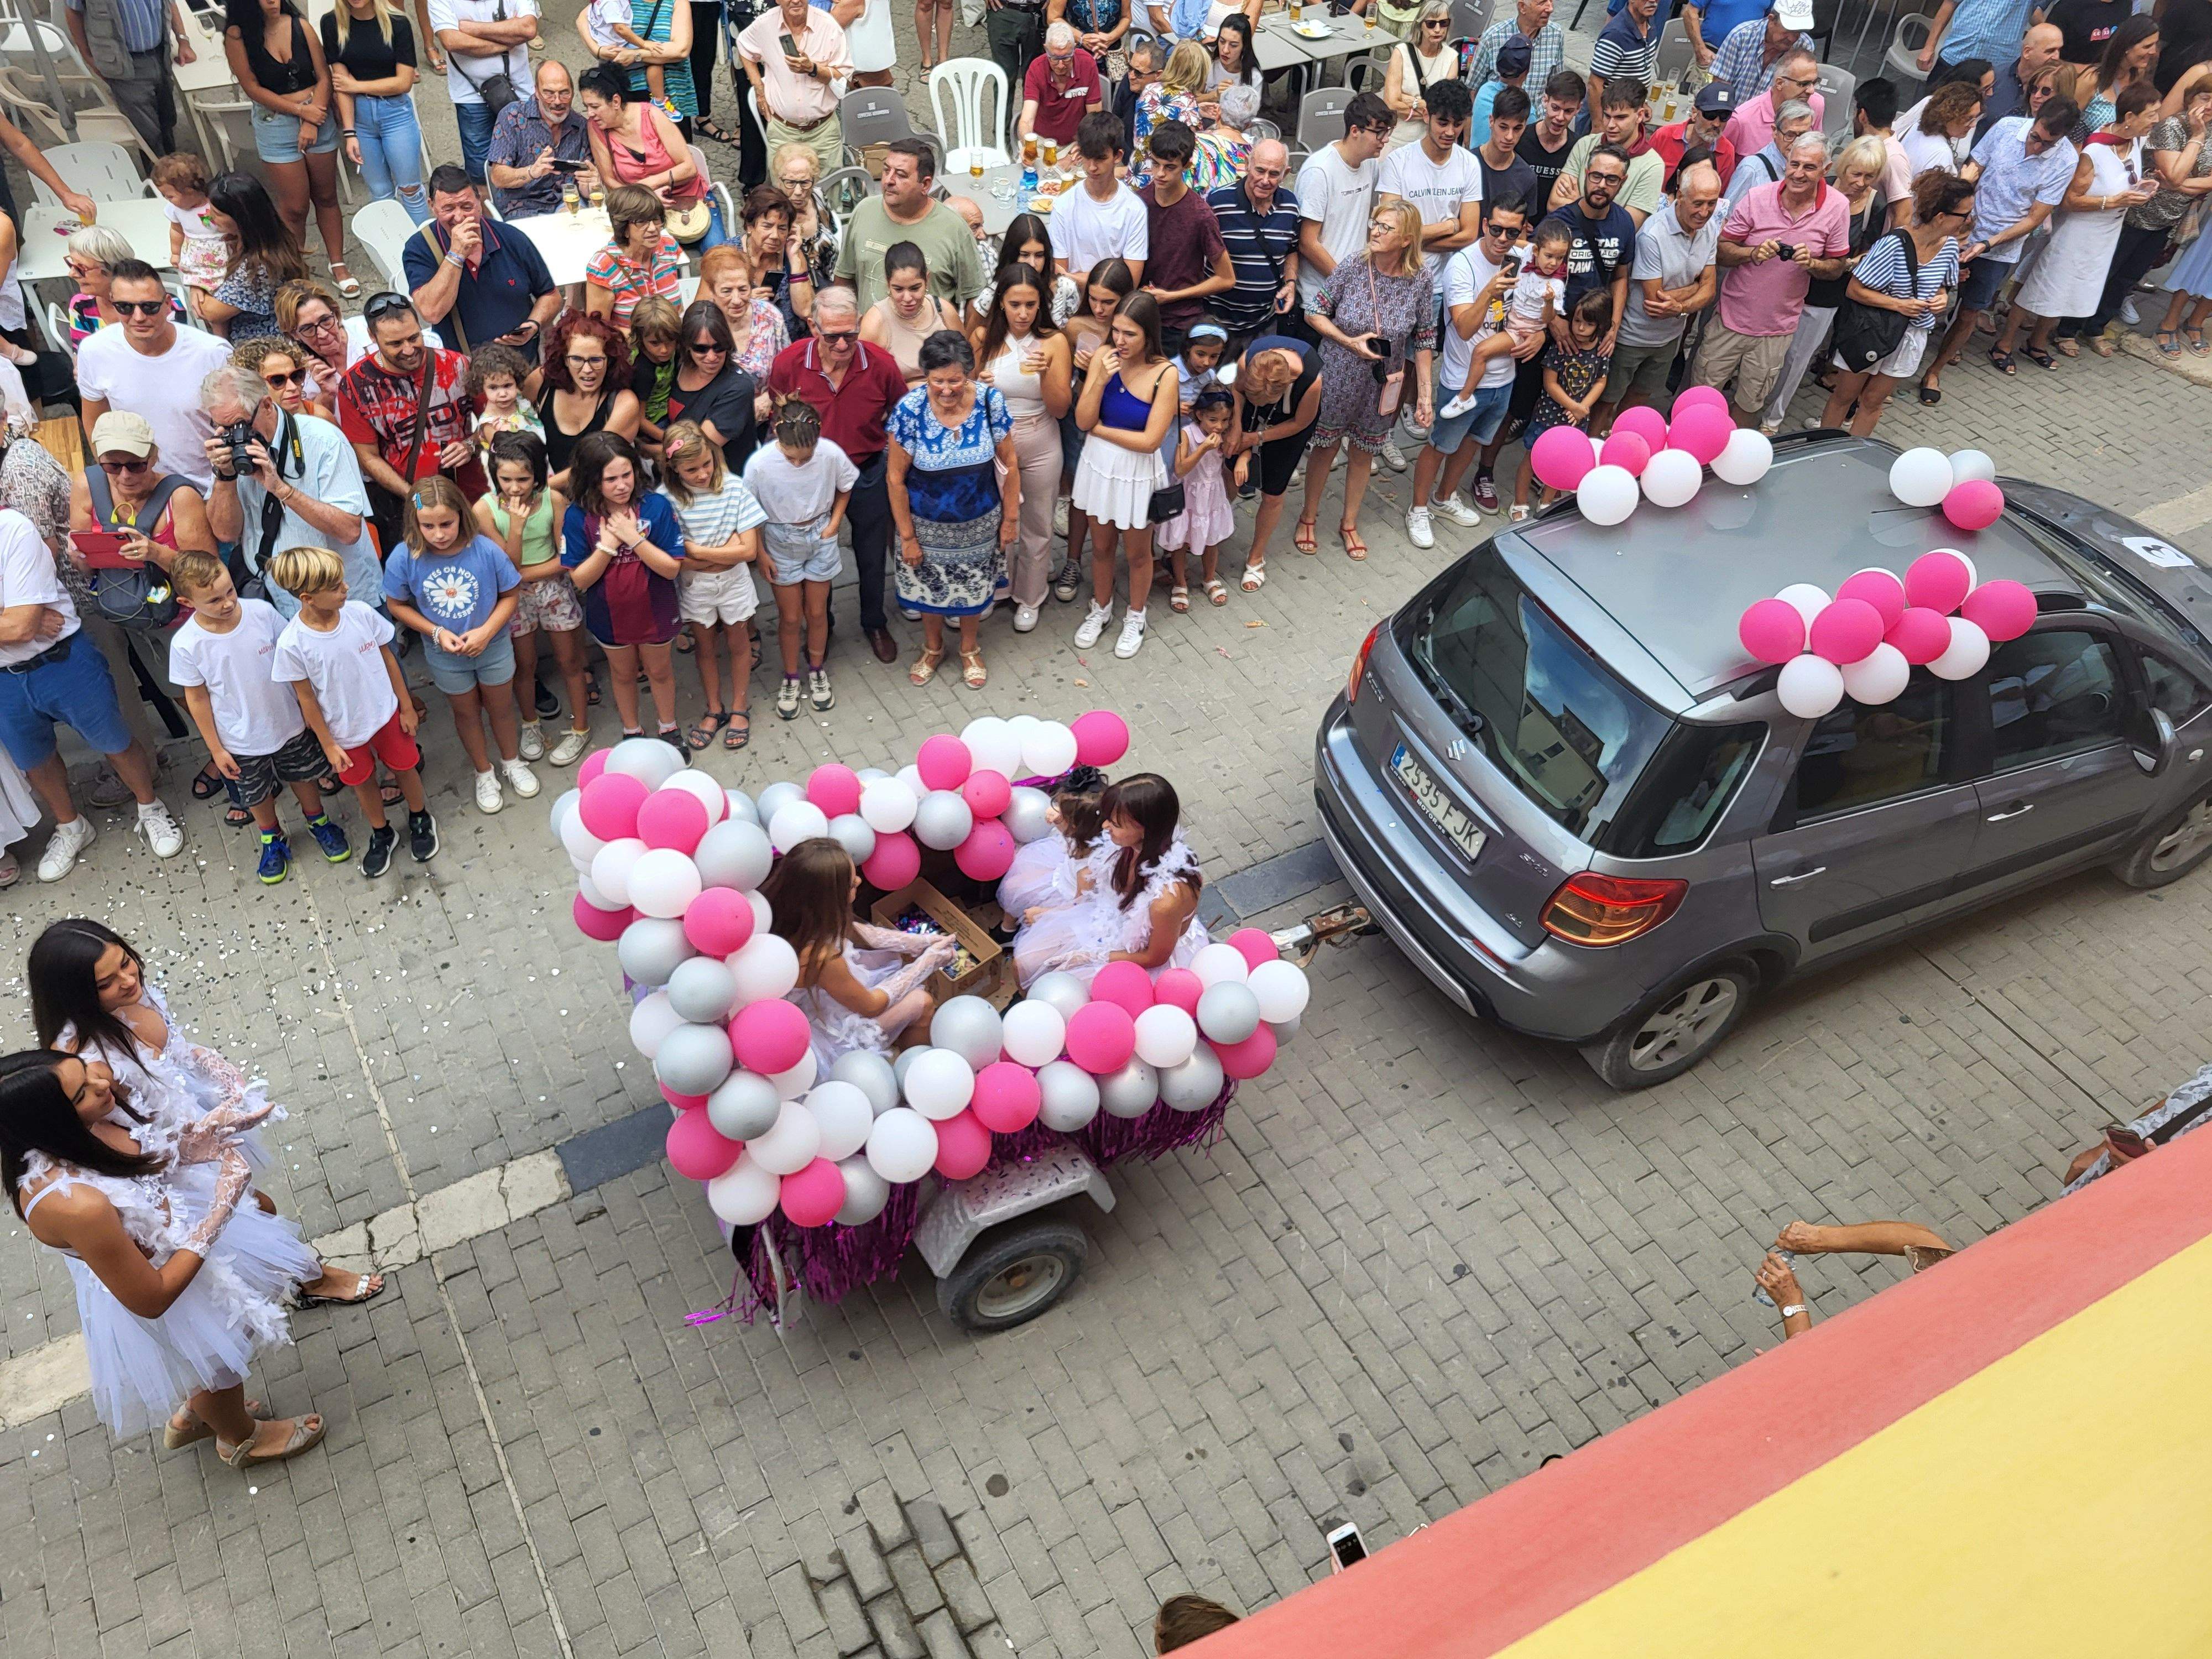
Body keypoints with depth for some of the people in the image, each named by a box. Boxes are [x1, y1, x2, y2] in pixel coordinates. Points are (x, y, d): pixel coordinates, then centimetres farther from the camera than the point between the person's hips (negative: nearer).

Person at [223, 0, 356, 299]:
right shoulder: (237, 35, -9)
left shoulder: (299, 26, -2)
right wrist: (300, 110, -13)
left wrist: (312, 122, -12)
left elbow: (324, 77, -2)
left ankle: (338, 265, 23)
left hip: (318, 117, 3)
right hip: (275, 125, -3)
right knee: (295, 207, 0)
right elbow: (252, 88, -9)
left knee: (326, 197, 11)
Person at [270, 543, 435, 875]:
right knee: (363, 783, 21)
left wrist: (407, 707, 2)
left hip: (386, 714, 1)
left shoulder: (361, 613, -20)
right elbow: (306, 698, -13)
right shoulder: (292, 644, -26)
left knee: (405, 767, 21)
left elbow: (388, 658, -5)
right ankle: (381, 834, 47)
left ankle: (420, 820, 49)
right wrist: (328, 746, -6)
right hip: (345, 732, -1)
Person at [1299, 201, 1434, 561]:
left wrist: (1425, 393, -5)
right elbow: (1313, 313, -8)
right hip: (1338, 379, -1)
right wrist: (1350, 343, -21)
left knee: (1364, 453, 18)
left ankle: (1350, 524, 37)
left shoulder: (1420, 281, -13)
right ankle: (1309, 516, 36)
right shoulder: (1351, 269, -17)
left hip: (1383, 384, 1)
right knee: (1325, 448, 14)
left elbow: (1424, 341, -4)